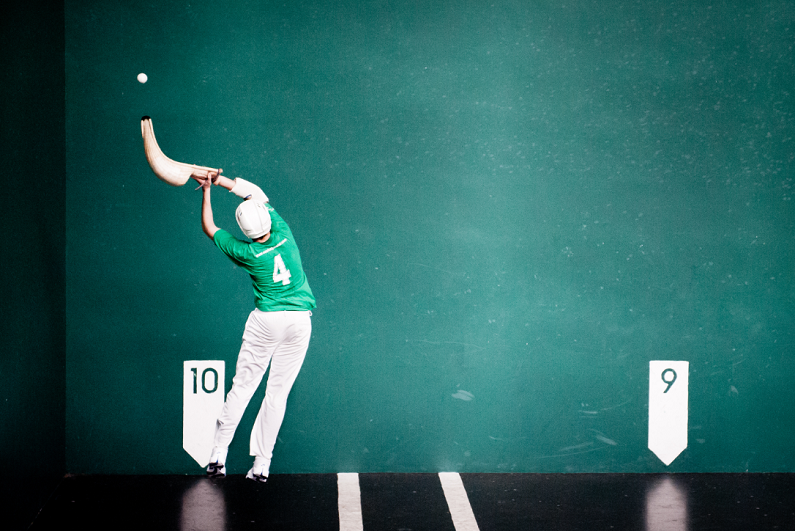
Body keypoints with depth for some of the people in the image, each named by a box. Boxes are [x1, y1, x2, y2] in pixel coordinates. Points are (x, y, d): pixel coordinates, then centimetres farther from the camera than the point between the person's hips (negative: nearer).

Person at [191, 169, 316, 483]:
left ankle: (219, 455, 7)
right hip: (300, 321, 3)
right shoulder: (284, 234, -5)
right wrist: (217, 179, 8)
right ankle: (262, 464, 7)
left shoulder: (246, 253, -11)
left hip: (266, 320, -3)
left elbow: (209, 229, 6)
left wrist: (207, 191, 12)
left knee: (243, 386, 6)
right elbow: (255, 192, 7)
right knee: (278, 392, 5)